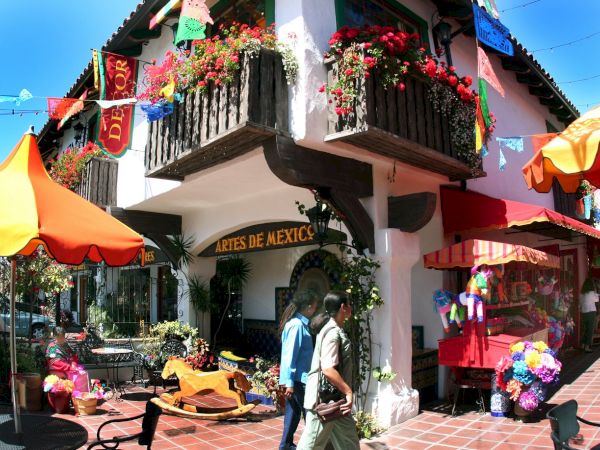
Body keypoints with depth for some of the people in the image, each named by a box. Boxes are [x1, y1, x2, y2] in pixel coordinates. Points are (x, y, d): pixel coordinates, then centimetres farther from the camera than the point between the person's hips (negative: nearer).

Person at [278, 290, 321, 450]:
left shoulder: (299, 323, 9)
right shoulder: (297, 325, -20)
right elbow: (290, 355, -21)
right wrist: (289, 382, -20)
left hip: (296, 378, 9)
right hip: (298, 378, -9)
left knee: (293, 413, 16)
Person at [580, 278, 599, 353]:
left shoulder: (582, 294, 3)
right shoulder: (592, 293, -12)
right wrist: (595, 291, 11)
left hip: (583, 313, 5)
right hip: (591, 313, -5)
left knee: (586, 329, 17)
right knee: (590, 330, 2)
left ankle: (583, 345, 20)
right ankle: (587, 347, 2)